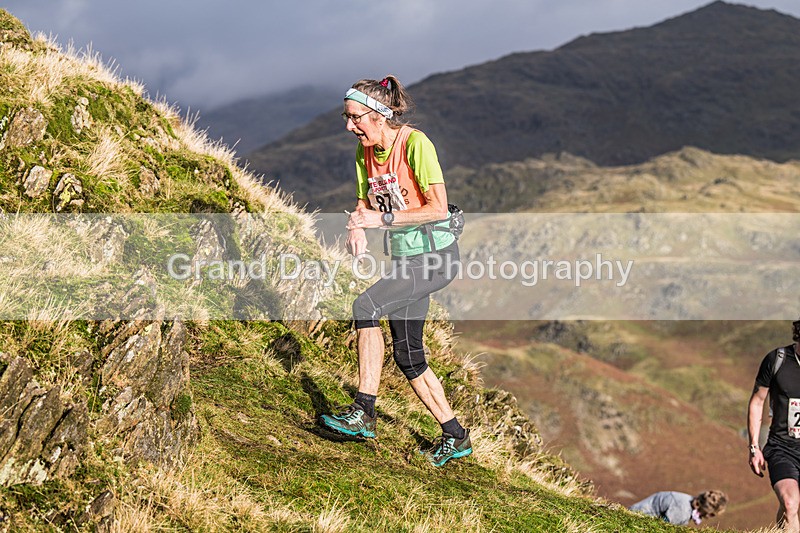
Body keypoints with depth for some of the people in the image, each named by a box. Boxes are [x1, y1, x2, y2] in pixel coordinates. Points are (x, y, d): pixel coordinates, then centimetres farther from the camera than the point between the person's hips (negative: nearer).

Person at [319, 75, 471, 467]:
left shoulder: (415, 143, -18)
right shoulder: (364, 151, 4)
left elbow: (438, 209, -22)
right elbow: (364, 202, 15)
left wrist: (383, 219, -25)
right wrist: (357, 226, -7)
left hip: (435, 255, -8)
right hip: (404, 257, 8)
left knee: (366, 306, -25)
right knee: (407, 356, 8)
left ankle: (364, 413, -19)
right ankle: (455, 437, 20)